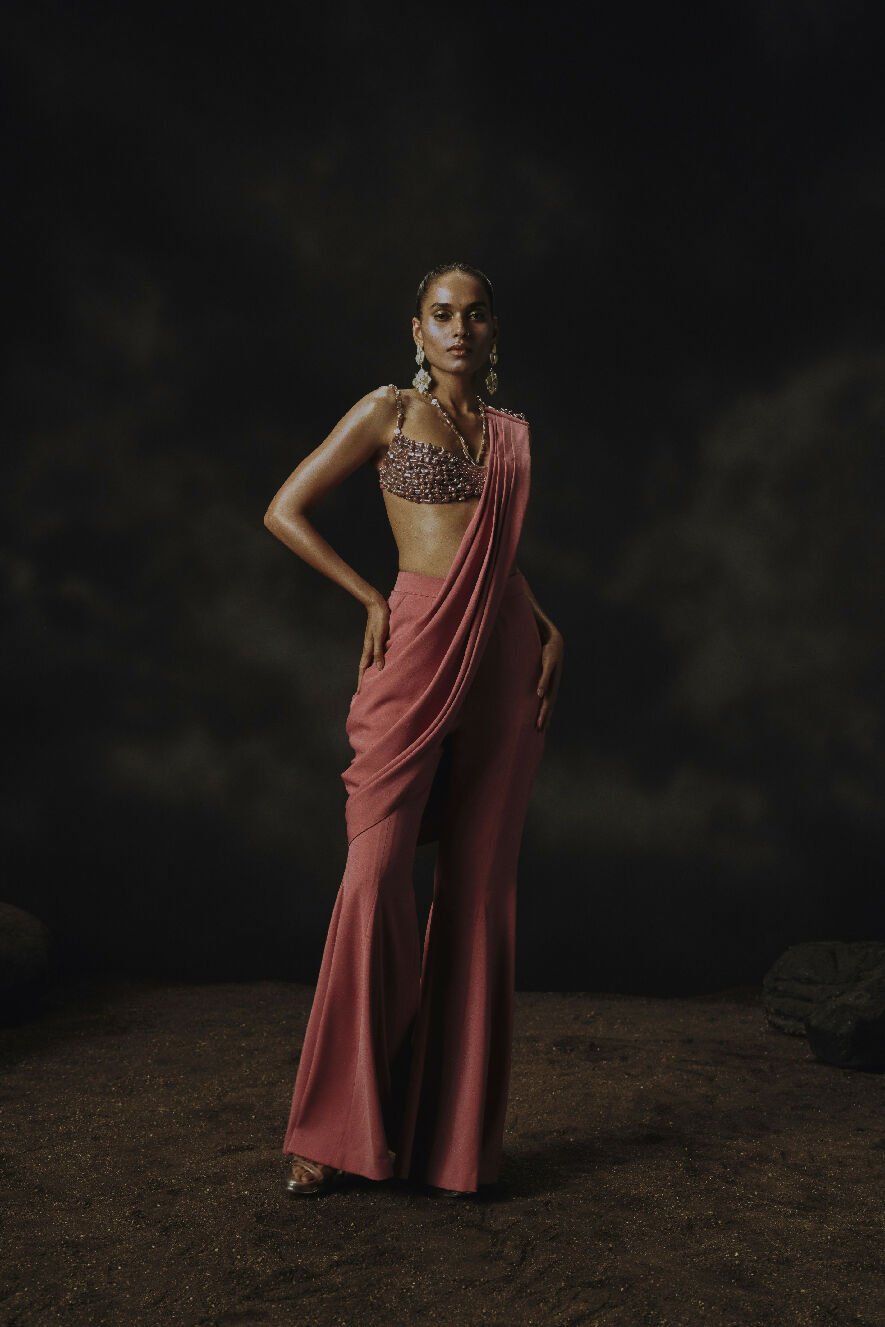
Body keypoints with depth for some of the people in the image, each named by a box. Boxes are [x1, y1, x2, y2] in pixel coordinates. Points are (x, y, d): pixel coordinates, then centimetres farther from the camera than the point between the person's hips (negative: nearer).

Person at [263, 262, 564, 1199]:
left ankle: (455, 1131, 15)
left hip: (505, 657, 5)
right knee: (377, 877, -10)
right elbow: (284, 511, 4)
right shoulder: (388, 411, 5)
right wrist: (371, 598, -2)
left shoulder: (513, 434, 18)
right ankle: (337, 1130, 5)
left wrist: (550, 628, 7)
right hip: (418, 653, -4)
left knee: (479, 889, 4)